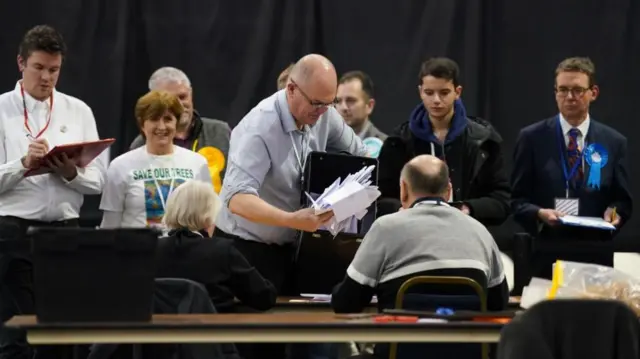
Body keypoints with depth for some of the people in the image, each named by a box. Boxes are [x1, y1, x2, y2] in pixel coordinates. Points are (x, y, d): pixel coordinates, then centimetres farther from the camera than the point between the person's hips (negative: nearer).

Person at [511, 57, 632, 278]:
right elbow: (517, 199, 3)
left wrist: (615, 213, -11)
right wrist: (539, 214, -16)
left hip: (595, 257, 2)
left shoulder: (614, 142, 7)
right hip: (545, 257, -1)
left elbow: (623, 200, 11)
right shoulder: (532, 138, 3)